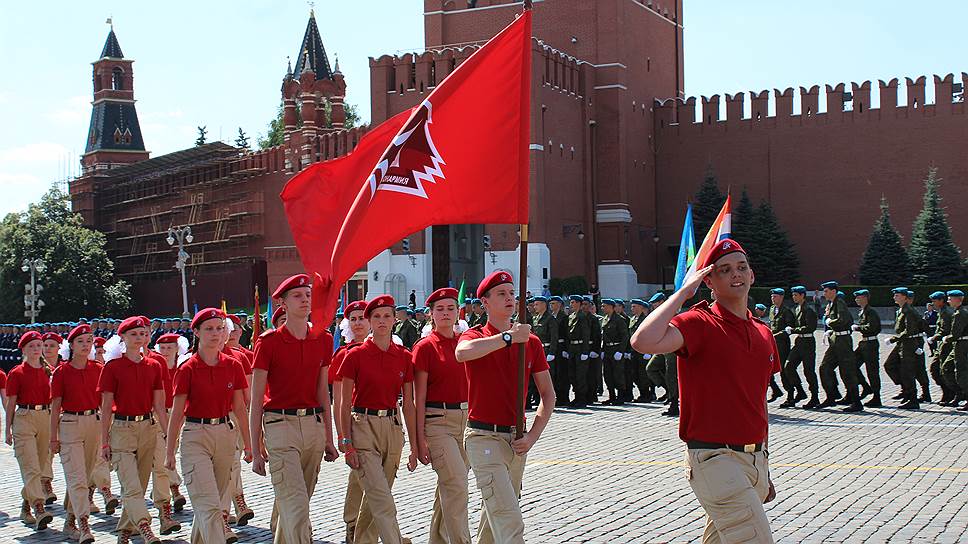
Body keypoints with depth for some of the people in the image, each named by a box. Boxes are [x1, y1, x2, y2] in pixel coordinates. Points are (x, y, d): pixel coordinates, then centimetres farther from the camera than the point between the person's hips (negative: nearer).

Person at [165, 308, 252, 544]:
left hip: (225, 435, 4)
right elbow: (177, 413, -3)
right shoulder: (188, 369, -6)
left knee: (210, 500, 14)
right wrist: (170, 452, -2)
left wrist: (247, 444, 9)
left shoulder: (233, 366, 4)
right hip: (195, 436, -4)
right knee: (209, 504, -12)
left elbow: (240, 408, 10)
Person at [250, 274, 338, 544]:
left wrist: (328, 438, 14)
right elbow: (256, 401, -2)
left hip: (314, 424, 5)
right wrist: (256, 451, -5)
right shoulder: (268, 342, -4)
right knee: (296, 504, -13)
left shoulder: (323, 339, 8)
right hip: (280, 424, -5)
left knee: (297, 500, 12)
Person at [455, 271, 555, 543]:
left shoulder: (531, 341, 9)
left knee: (495, 512, 18)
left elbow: (548, 393, 12)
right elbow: (462, 353, -31)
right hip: (484, 438, -5)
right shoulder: (477, 335, -3)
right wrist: (508, 337, -26)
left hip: (517, 440, 5)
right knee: (509, 522, -14)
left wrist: (533, 435, -1)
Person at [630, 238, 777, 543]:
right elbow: (644, 341, -30)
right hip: (716, 459, -8)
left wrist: (765, 472, 24)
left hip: (755, 459, 8)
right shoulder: (700, 323, -9)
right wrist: (683, 292, -18)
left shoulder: (763, 333, 14)